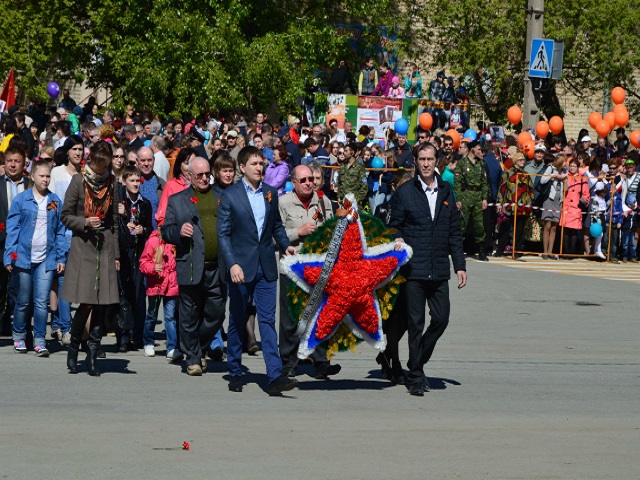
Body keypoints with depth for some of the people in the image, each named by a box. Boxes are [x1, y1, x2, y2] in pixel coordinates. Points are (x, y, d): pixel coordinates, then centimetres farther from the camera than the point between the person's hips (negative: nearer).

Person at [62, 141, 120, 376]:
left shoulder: (111, 184, 10)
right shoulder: (78, 182, 0)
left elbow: (114, 221, 14)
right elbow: (66, 216, 3)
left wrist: (116, 255, 11)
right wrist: (84, 222, -16)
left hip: (106, 247, 3)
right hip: (83, 246, -3)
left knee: (102, 303, -1)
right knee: (86, 303, -9)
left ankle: (93, 355, 7)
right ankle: (73, 349, 11)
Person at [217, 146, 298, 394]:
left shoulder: (270, 193, 9)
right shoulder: (230, 195, -4)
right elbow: (223, 234, -7)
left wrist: (285, 245, 1)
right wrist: (232, 264, -18)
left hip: (265, 268, 3)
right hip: (240, 267, -3)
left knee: (268, 320, -5)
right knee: (237, 321, 8)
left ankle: (275, 376, -12)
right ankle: (235, 374, 20)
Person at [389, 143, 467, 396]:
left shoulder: (446, 192, 12)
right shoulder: (404, 192, 2)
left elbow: (454, 232, 15)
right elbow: (395, 227, 6)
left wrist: (460, 265, 11)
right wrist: (398, 241, -16)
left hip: (439, 270, 3)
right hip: (413, 268, -3)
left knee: (441, 318, 0)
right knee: (415, 322, -1)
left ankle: (417, 363, 21)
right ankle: (416, 377, 7)